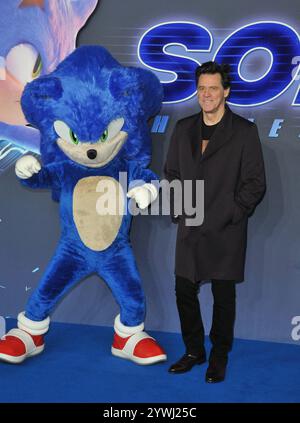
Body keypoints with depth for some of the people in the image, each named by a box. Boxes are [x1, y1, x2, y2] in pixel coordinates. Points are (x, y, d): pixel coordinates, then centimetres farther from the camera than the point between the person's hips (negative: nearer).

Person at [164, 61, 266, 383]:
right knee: (184, 292, 10)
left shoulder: (244, 131, -4)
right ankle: (194, 351, 29)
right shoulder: (183, 128, 9)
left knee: (223, 297, 7)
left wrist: (228, 216, -11)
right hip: (189, 230, 4)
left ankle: (219, 356, 26)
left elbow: (255, 183, -4)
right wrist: (179, 212, 3)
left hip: (225, 233, -4)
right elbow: (171, 173, 15)